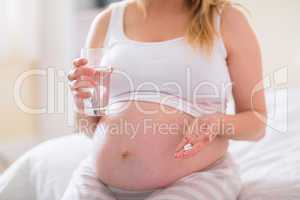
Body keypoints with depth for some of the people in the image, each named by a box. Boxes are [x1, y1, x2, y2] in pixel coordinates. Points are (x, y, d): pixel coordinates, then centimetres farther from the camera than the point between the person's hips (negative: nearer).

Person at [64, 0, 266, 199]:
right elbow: (89, 125, 14)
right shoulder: (108, 21, 9)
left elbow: (256, 121, 4)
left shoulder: (227, 20, 1)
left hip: (193, 181, -3)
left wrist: (217, 123, -17)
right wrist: (84, 99, -8)